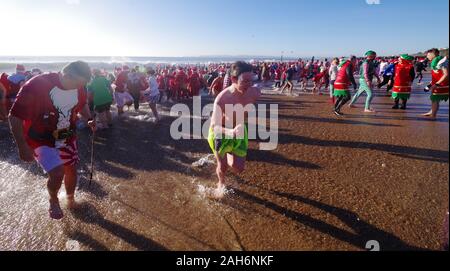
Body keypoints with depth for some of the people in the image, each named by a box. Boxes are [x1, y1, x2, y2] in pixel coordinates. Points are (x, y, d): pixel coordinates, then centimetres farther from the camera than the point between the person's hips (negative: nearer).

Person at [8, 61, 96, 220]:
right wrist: (22, 147, -22)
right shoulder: (37, 85, -27)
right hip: (41, 140, -5)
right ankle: (53, 200, 16)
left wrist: (89, 120, -7)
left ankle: (71, 199, 42)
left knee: (71, 170, 13)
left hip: (67, 137, 5)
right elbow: (15, 116, -21)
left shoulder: (78, 87, -10)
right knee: (57, 173, -17)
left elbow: (82, 104, 12)